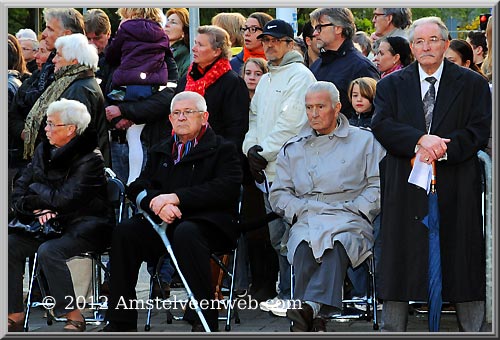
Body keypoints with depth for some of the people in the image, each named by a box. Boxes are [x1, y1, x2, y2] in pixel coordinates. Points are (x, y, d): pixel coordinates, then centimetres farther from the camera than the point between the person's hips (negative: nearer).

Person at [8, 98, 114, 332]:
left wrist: (36, 189, -5)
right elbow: (19, 192, 8)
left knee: (48, 251, -32)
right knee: (11, 245, -14)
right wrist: (39, 209, -13)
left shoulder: (90, 159, -14)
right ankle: (15, 316, -10)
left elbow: (65, 199, -22)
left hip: (87, 226, -7)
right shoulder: (44, 151, 9)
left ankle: (74, 318, -24)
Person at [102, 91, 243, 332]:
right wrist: (156, 203, -11)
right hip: (164, 223, 5)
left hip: (206, 223, -5)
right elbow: (138, 188, 14)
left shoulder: (223, 149, 9)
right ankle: (121, 321, -19)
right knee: (125, 231, -23)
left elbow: (226, 189, -9)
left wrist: (176, 198, -15)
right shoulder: (160, 152, 26)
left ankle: (203, 320, -34)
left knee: (185, 233, -39)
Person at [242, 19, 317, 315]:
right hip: (266, 170, 8)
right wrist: (251, 148, 5)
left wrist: (266, 152, -12)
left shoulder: (300, 75, -6)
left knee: (290, 238, -8)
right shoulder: (266, 80, 22)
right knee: (276, 237, 10)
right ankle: (272, 293, 14)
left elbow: (290, 122, -13)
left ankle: (290, 295, -5)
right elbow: (255, 117, 23)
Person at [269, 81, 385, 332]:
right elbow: (278, 195, 22)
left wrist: (353, 209, -6)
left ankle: (308, 309, -57)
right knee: (305, 248, -34)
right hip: (306, 221, 2)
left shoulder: (364, 141, 17)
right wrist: (300, 209, 2)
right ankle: (316, 319, -48)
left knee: (336, 244, -38)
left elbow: (379, 186, 7)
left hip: (350, 221, -2)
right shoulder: (293, 149, 26)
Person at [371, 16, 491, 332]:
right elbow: (382, 125, -2)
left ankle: (473, 329, 6)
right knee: (400, 259, 1)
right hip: (406, 186, 1)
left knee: (463, 258, 0)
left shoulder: (473, 83, 8)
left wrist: (441, 149, -15)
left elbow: (480, 129, -1)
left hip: (456, 187, -1)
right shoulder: (392, 84, 11)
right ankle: (392, 329, 7)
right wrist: (421, 140, -18)